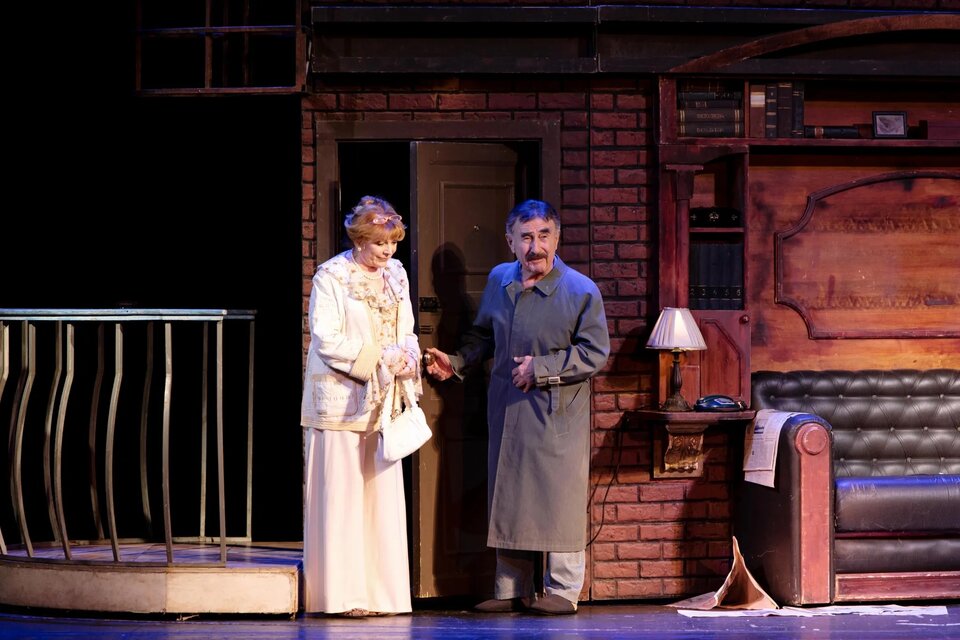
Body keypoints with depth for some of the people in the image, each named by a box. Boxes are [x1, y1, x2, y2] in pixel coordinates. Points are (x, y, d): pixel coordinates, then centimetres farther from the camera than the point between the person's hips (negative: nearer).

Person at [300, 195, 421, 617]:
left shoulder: (395, 275, 12)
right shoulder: (331, 276, -8)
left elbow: (406, 331, 16)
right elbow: (326, 338, -15)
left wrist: (409, 359, -6)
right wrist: (379, 356, -18)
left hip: (382, 400, 6)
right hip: (341, 399, -6)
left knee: (383, 494, 5)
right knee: (341, 496, -5)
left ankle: (380, 592, 9)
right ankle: (342, 594, -3)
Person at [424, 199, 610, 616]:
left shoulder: (581, 291, -10)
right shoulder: (499, 280, 8)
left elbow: (595, 353, -12)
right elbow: (483, 336, 22)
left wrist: (540, 369, -16)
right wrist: (456, 363, 7)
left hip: (558, 414, -5)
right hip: (506, 410, 6)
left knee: (558, 501, -4)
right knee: (508, 500, 9)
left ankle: (563, 590, 5)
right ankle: (511, 590, 18)